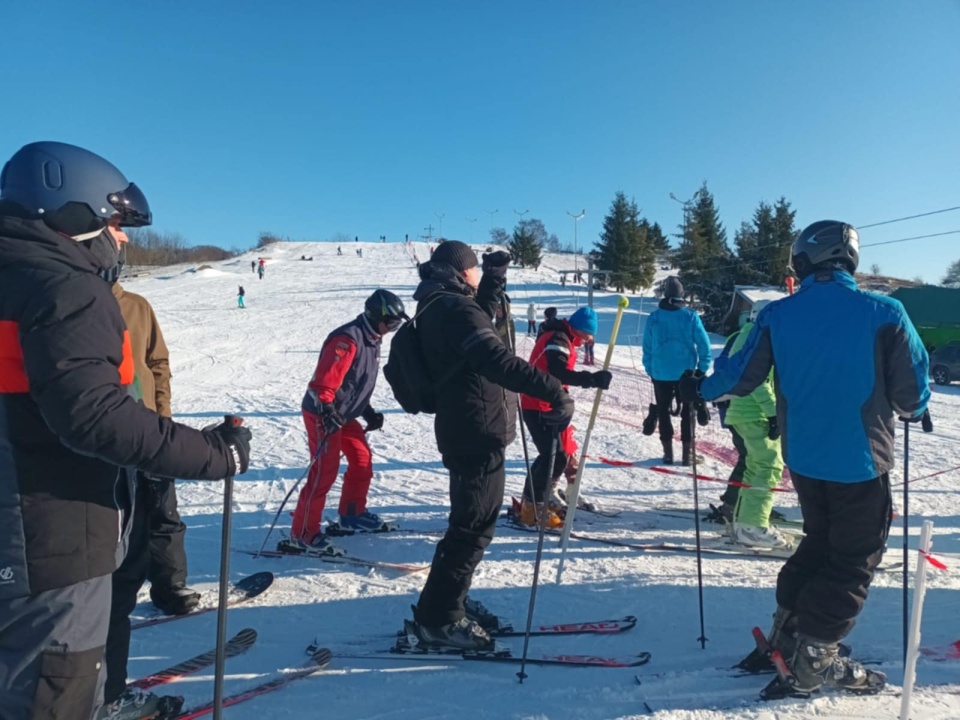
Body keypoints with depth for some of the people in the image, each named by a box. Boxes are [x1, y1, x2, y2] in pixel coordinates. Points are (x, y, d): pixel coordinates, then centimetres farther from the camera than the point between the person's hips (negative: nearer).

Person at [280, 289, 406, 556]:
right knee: (325, 471, -12)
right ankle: (302, 536, -5)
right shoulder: (348, 338, -21)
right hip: (323, 415, -10)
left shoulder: (372, 340, 11)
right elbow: (324, 378, -29)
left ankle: (352, 516, 33)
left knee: (362, 461, 15)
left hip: (344, 414, 10)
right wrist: (327, 410, -36)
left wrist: (368, 411, 18)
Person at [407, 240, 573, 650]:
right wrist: (554, 391, -34)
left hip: (465, 430, 11)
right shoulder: (455, 309, -17)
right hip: (478, 432, -11)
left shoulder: (438, 307, 14)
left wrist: (494, 277, 25)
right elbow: (497, 362, -31)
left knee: (471, 521, 21)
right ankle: (437, 619, 6)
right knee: (474, 526, -3)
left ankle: (448, 603, 32)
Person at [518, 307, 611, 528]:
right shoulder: (558, 339, -17)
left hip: (544, 406, 11)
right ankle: (534, 508, -3)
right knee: (555, 455, -10)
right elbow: (558, 373, -31)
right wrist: (592, 379, -38)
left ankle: (531, 501, 25)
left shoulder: (560, 338, 16)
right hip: (540, 407, -11)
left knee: (554, 453, 15)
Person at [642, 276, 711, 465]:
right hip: (686, 373, 0)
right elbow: (704, 345, -7)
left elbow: (647, 348, 0)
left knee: (663, 411, 13)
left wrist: (649, 370, 11)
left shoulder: (654, 317, -5)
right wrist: (702, 369, 4)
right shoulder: (691, 316, -8)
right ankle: (687, 453, 11)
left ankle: (668, 453, 14)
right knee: (687, 412, 11)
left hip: (661, 373, 1)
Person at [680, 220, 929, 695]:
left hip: (803, 457, 4)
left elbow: (742, 375, 0)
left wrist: (701, 390, 19)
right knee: (856, 557, 10)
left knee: (819, 541, 24)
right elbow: (911, 388, -5)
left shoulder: (776, 315, -6)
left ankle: (787, 629, 29)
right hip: (860, 459, -4)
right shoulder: (884, 313, -13)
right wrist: (914, 411, 18)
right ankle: (814, 656, 12)